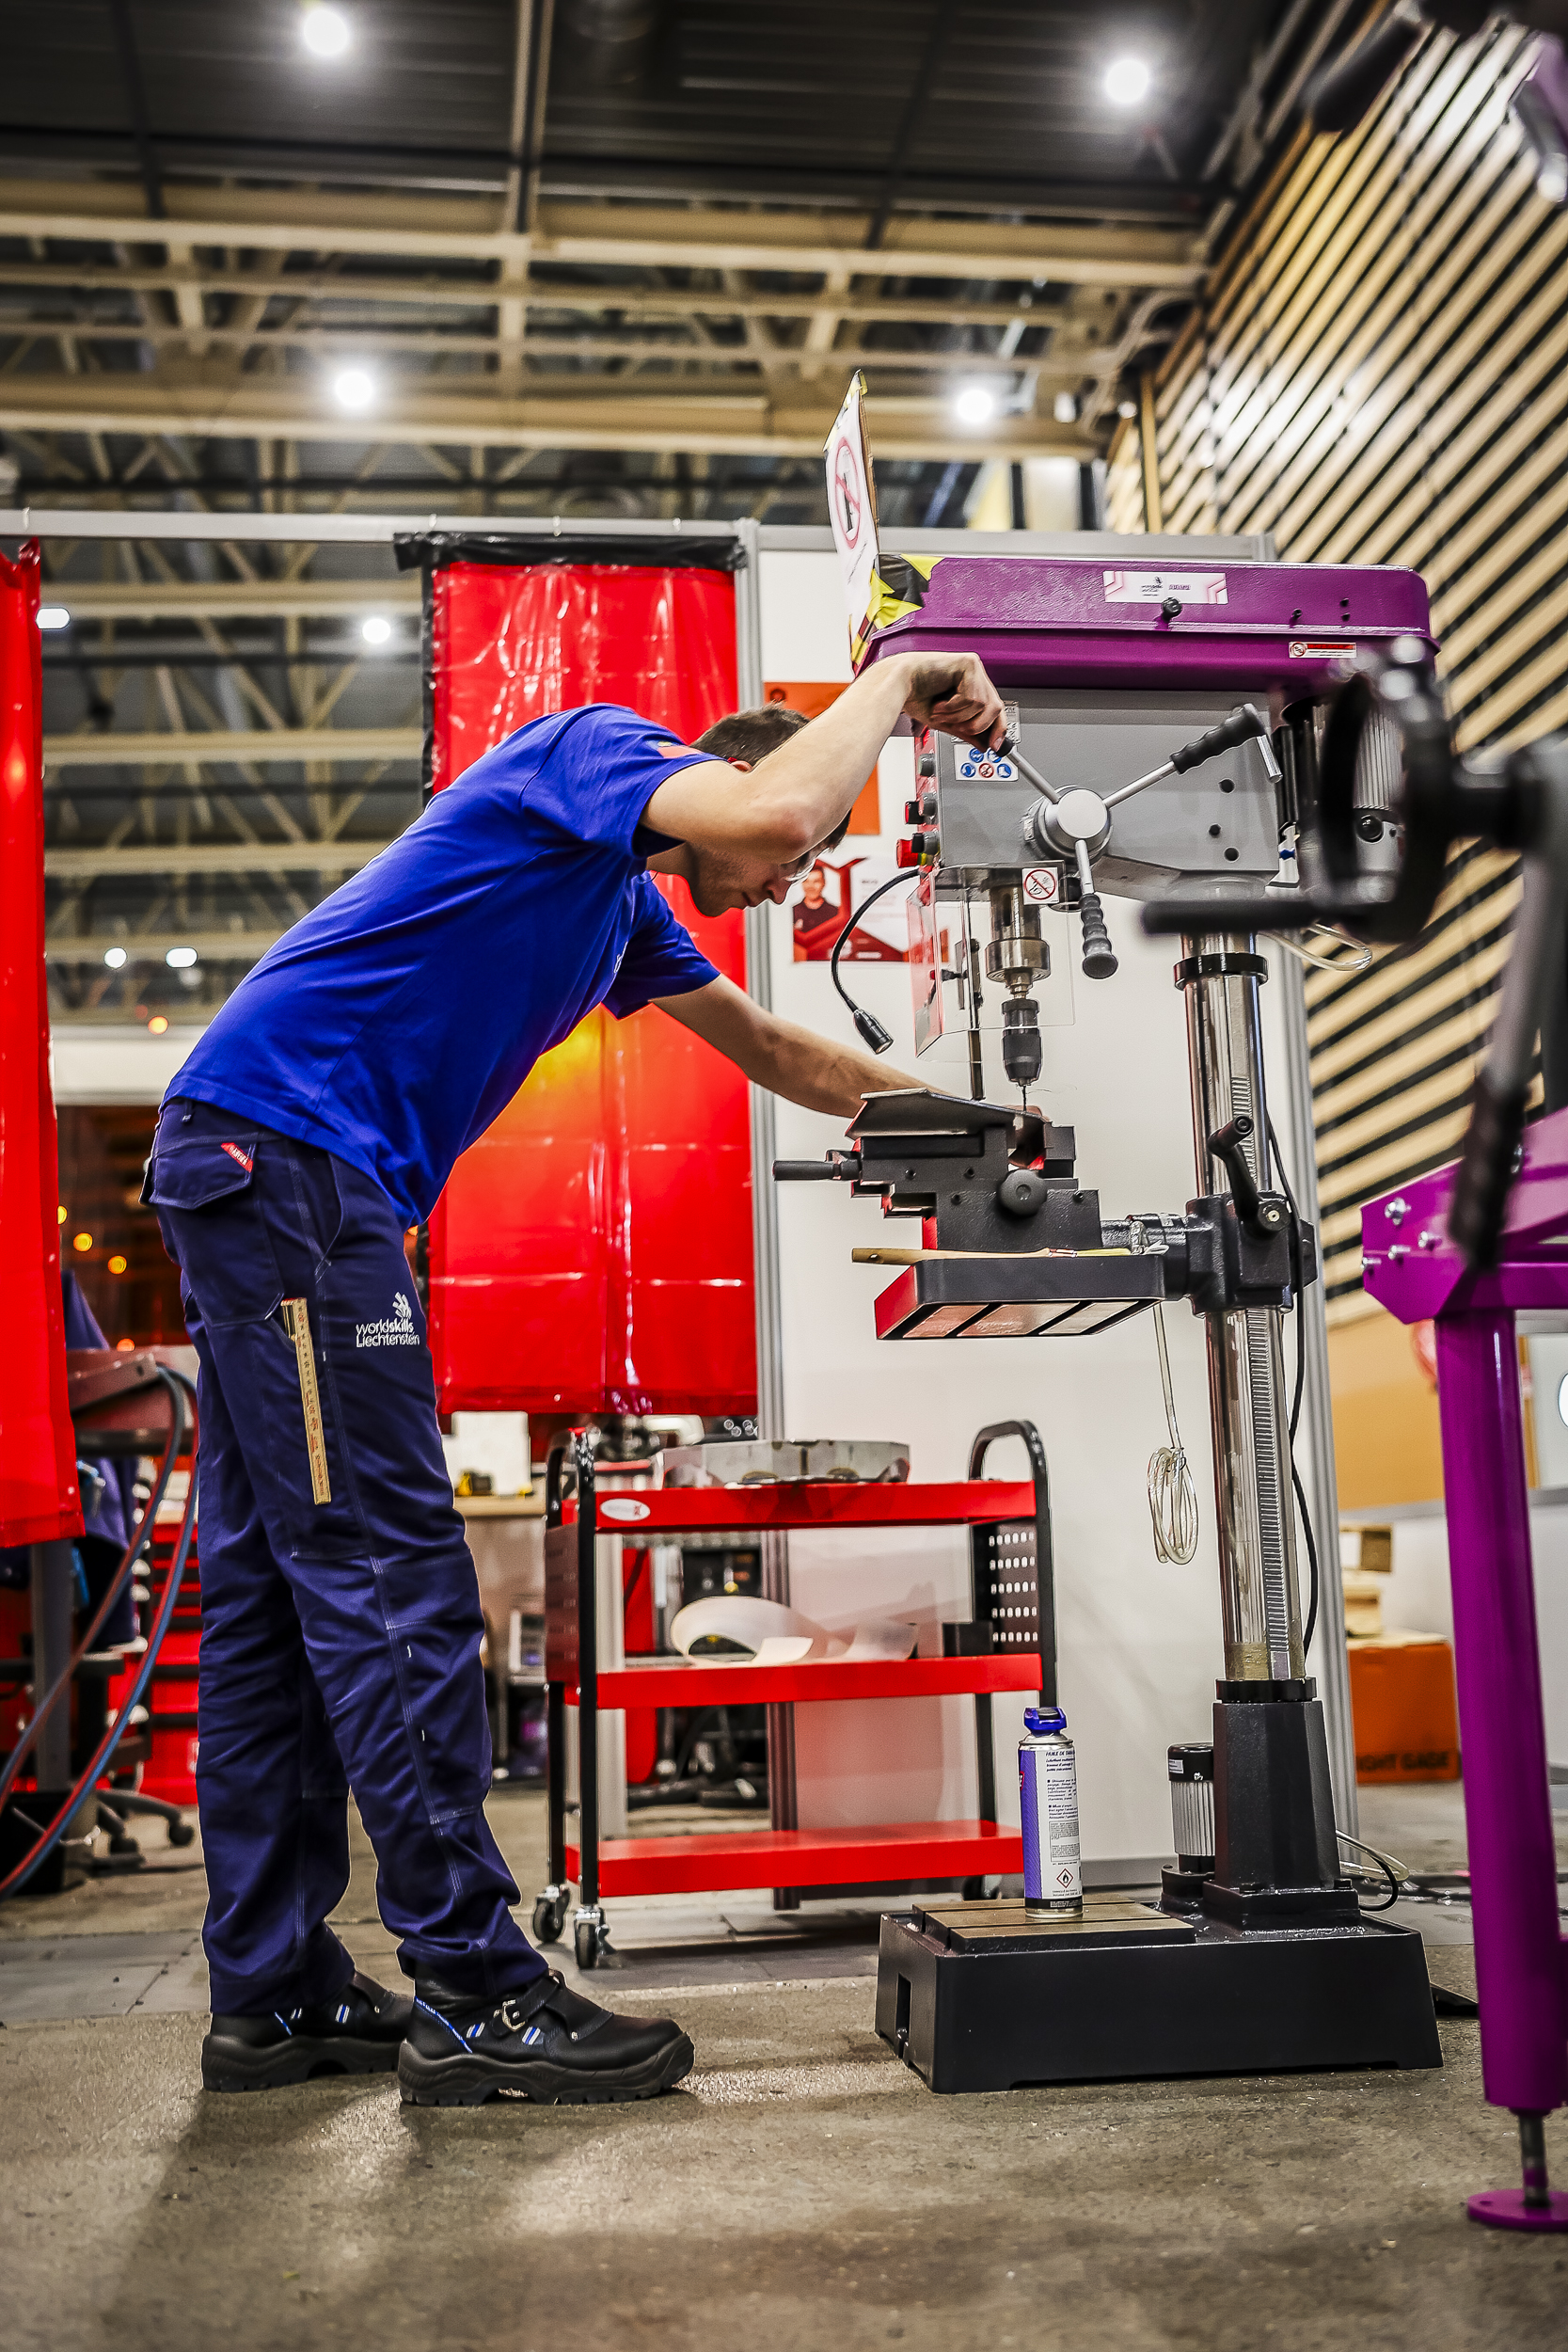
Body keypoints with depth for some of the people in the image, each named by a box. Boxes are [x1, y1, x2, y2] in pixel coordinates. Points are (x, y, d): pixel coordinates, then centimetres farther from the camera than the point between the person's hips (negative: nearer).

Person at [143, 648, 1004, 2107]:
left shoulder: (621, 896, 24)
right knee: (387, 1576, -10)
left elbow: (769, 1050, 34)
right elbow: (776, 803, -22)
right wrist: (895, 680, -6)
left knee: (269, 1583, 9)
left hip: (243, 1169, 11)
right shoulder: (590, 743, -2)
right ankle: (474, 1991, -4)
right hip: (280, 1143, -11)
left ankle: (270, 1993, 16)